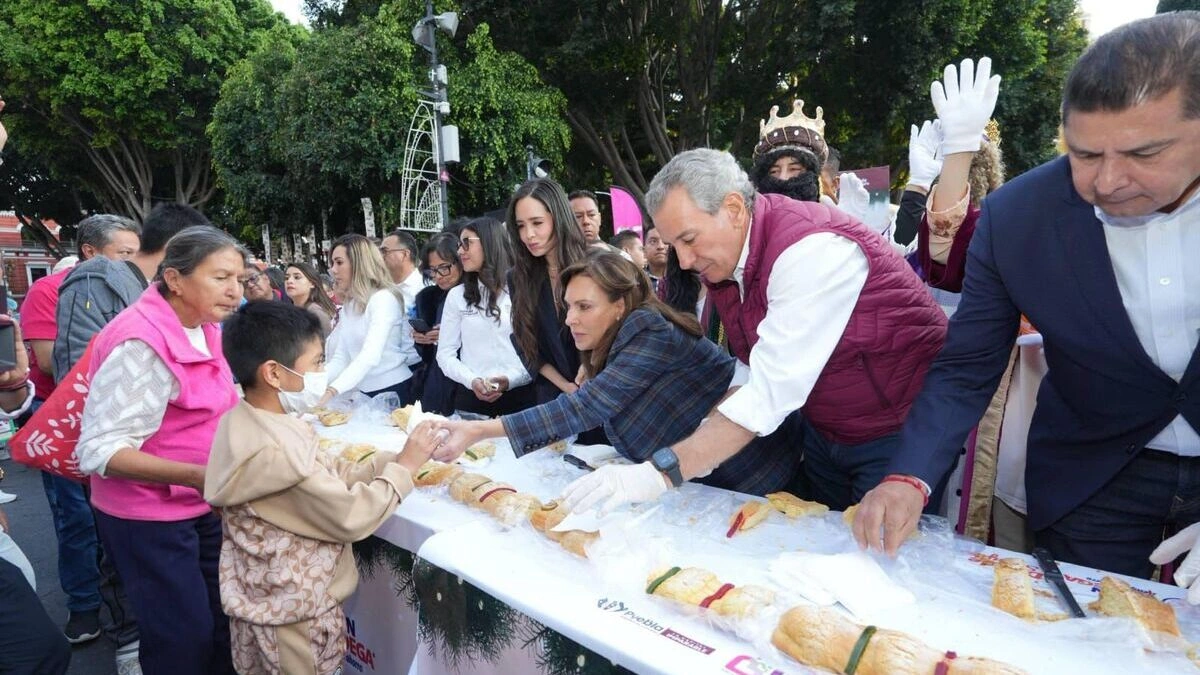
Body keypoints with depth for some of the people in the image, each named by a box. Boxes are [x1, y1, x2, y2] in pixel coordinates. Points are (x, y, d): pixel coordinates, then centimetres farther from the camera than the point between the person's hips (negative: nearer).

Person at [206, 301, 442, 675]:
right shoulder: (273, 450, -31)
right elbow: (351, 517, -26)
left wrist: (395, 458, -9)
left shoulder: (252, 424, -1)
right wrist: (404, 467, -16)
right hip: (293, 619, -9)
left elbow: (333, 473, 0)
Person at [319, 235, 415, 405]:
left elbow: (370, 356, -29)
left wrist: (332, 391, -38)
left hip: (393, 391, -7)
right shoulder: (348, 305, 9)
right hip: (364, 393, 7)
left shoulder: (384, 299, -16)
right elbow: (341, 357, 4)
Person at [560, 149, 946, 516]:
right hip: (822, 431, 7)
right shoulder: (720, 256, -3)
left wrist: (660, 474, -39)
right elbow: (762, 378, 0)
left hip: (899, 432, -7)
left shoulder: (813, 250, -29)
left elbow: (770, 395, -36)